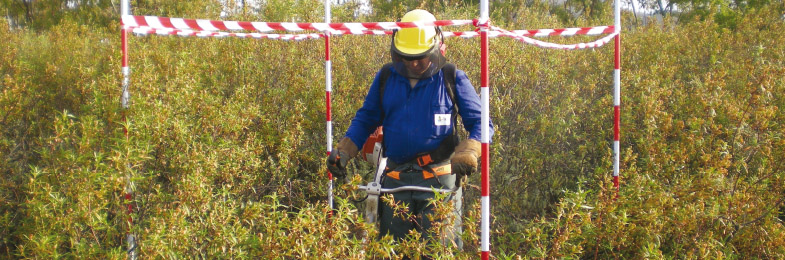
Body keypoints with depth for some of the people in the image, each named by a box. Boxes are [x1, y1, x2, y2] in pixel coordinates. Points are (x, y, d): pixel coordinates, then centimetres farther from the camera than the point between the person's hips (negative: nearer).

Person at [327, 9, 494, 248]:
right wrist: (343, 151, 4)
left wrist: (468, 154, -19)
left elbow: (480, 122, 0)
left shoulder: (452, 79, 0)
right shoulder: (385, 78, 8)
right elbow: (365, 119, 18)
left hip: (439, 180, -3)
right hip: (395, 181, 3)